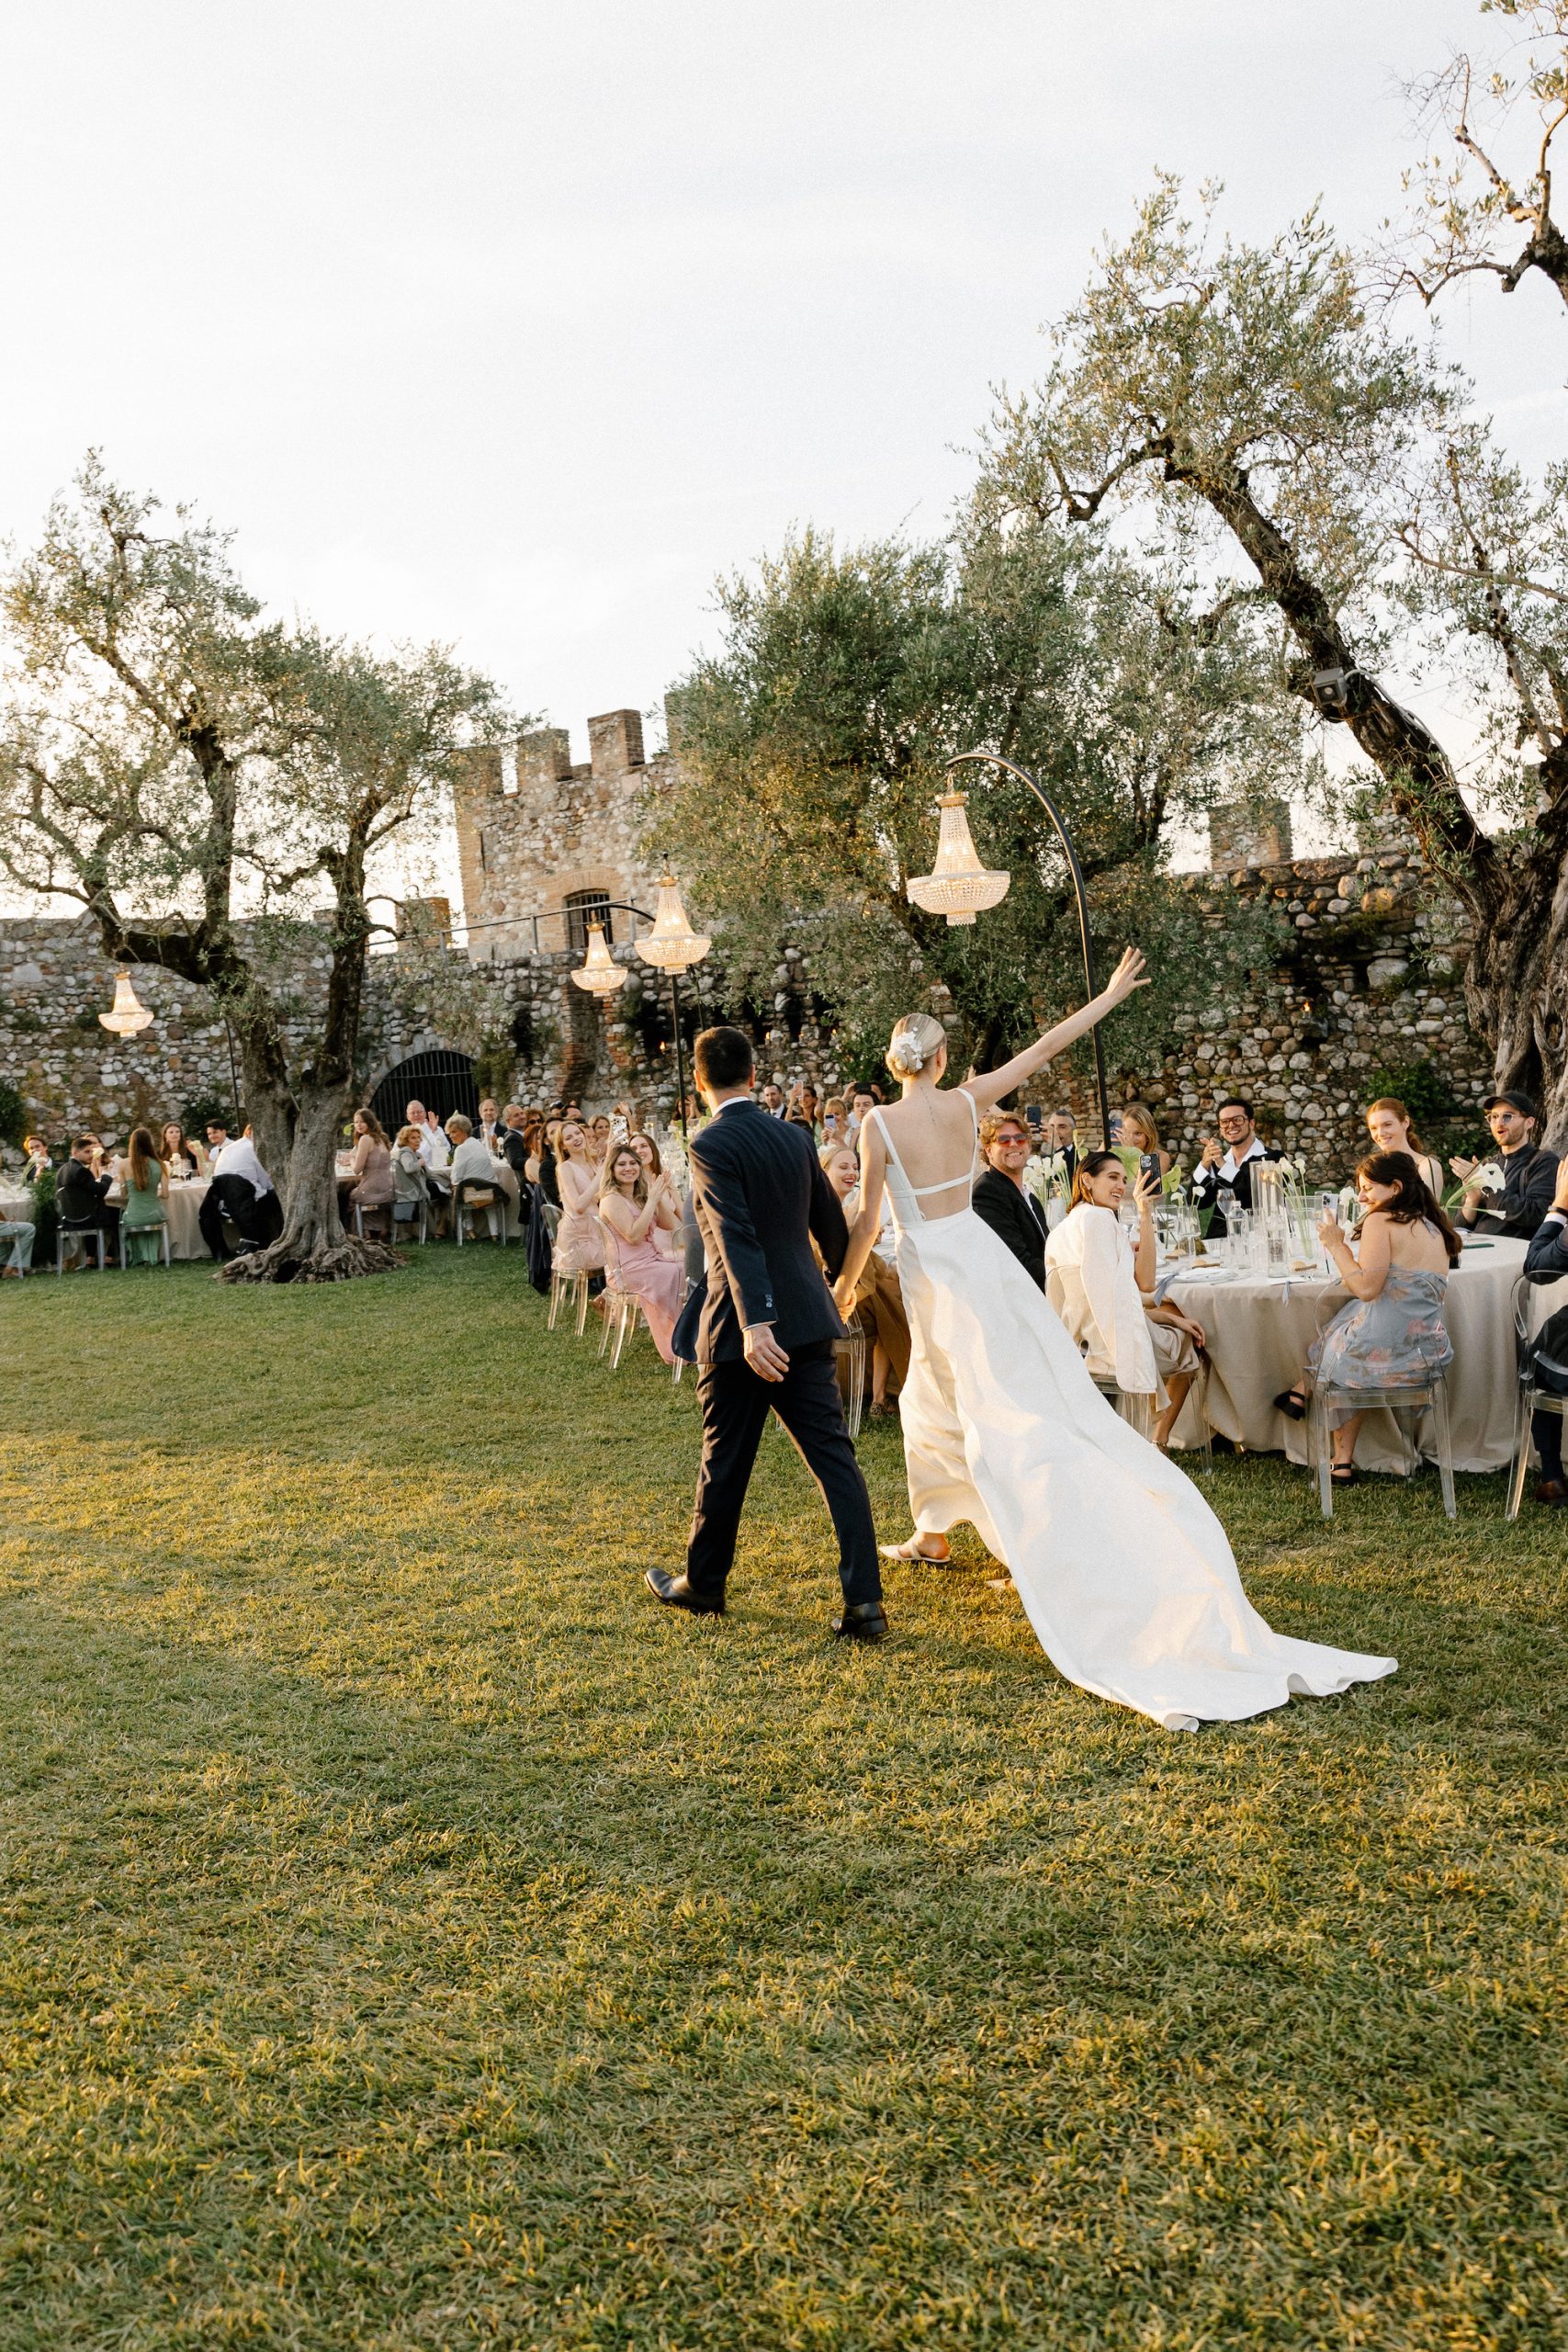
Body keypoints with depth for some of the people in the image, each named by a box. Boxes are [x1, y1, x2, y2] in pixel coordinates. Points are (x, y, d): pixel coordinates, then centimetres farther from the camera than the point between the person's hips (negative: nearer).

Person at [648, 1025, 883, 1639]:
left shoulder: (712, 1145, -12)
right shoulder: (793, 1135, 8)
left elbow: (737, 1237, -24)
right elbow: (831, 1223, 17)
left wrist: (753, 1324, -30)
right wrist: (834, 1277, 36)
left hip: (744, 1326, -5)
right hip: (807, 1321, 5)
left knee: (724, 1462, 11)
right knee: (833, 1455, 4)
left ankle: (703, 1583, 29)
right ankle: (863, 1600, 0)